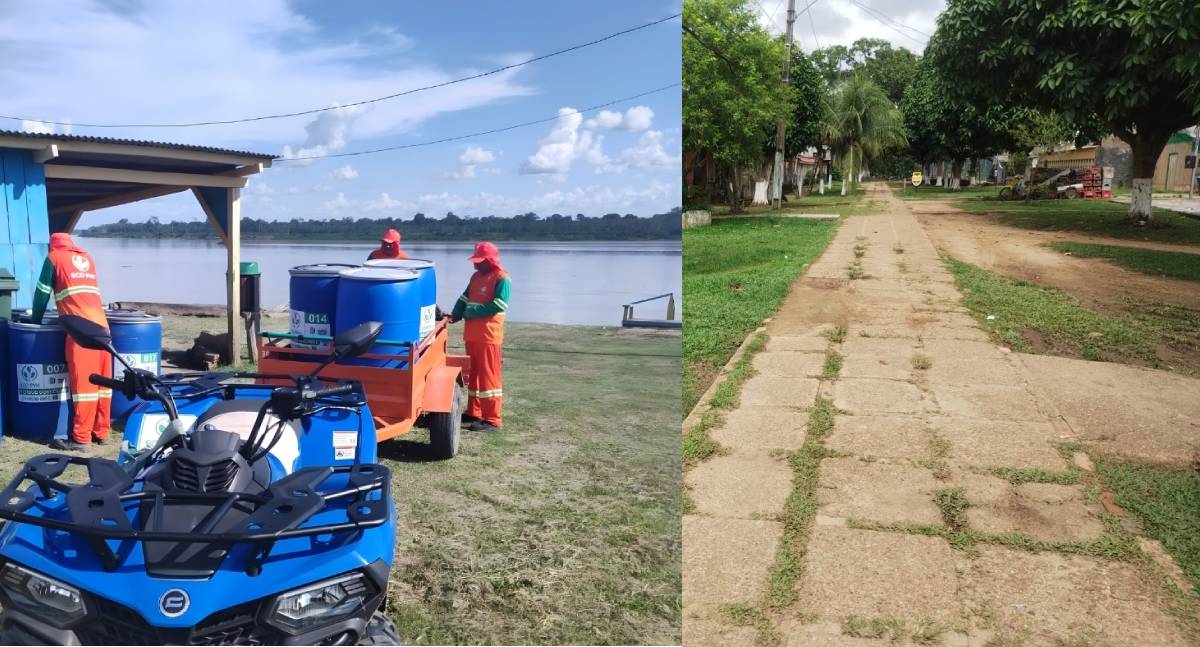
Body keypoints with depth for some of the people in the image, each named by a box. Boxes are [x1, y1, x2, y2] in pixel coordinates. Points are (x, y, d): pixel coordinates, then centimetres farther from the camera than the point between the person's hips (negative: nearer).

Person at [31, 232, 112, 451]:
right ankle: (101, 432, 15)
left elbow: (42, 293, 12)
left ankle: (81, 438, -3)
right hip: (101, 324, 5)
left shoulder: (54, 257, 11)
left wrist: (35, 321, 24)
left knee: (82, 383, -5)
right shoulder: (88, 258, 24)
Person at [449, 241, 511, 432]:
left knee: (488, 376, -6)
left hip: (488, 336, -9)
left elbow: (497, 306, -21)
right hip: (471, 335, 9)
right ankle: (473, 413, 27)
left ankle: (492, 420, -2)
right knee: (473, 374, 16)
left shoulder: (502, 279, -11)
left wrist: (471, 312, -16)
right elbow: (465, 298, 15)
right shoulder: (476, 276, 15)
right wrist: (455, 315, -3)